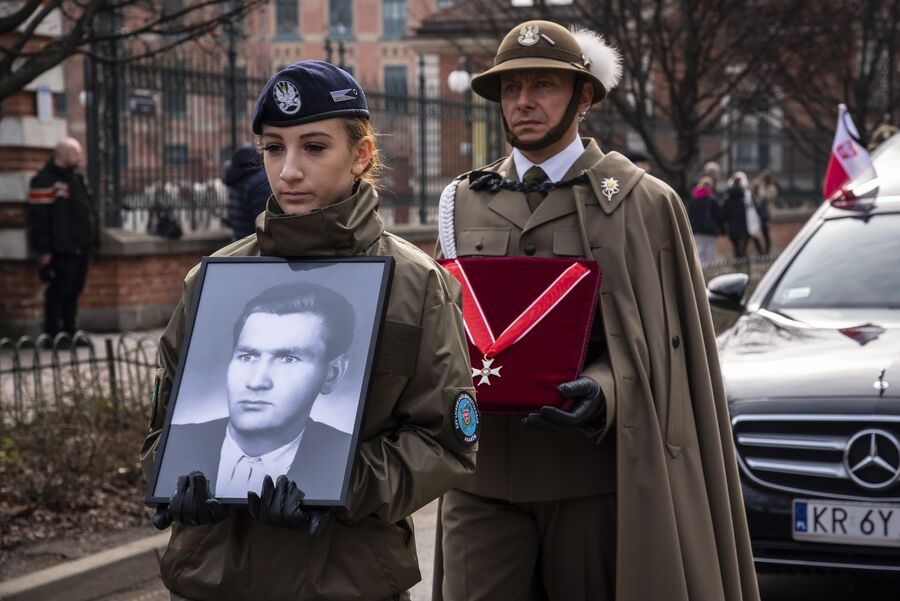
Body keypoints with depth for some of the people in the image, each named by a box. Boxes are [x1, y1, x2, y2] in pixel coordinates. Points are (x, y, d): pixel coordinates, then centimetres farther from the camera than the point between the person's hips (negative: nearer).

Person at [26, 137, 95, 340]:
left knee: (73, 292, 13)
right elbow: (38, 218, -17)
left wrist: (88, 240, 18)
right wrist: (43, 250, -19)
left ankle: (69, 333, 20)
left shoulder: (76, 178, 16)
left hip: (79, 247, 9)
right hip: (60, 250, -9)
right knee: (58, 292, -4)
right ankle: (53, 336, 2)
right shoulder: (45, 180, -13)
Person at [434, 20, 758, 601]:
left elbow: (660, 341, -2)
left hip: (594, 473, -3)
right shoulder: (464, 201, 13)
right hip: (483, 476, 3)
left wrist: (601, 393, -21)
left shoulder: (644, 203, 1)